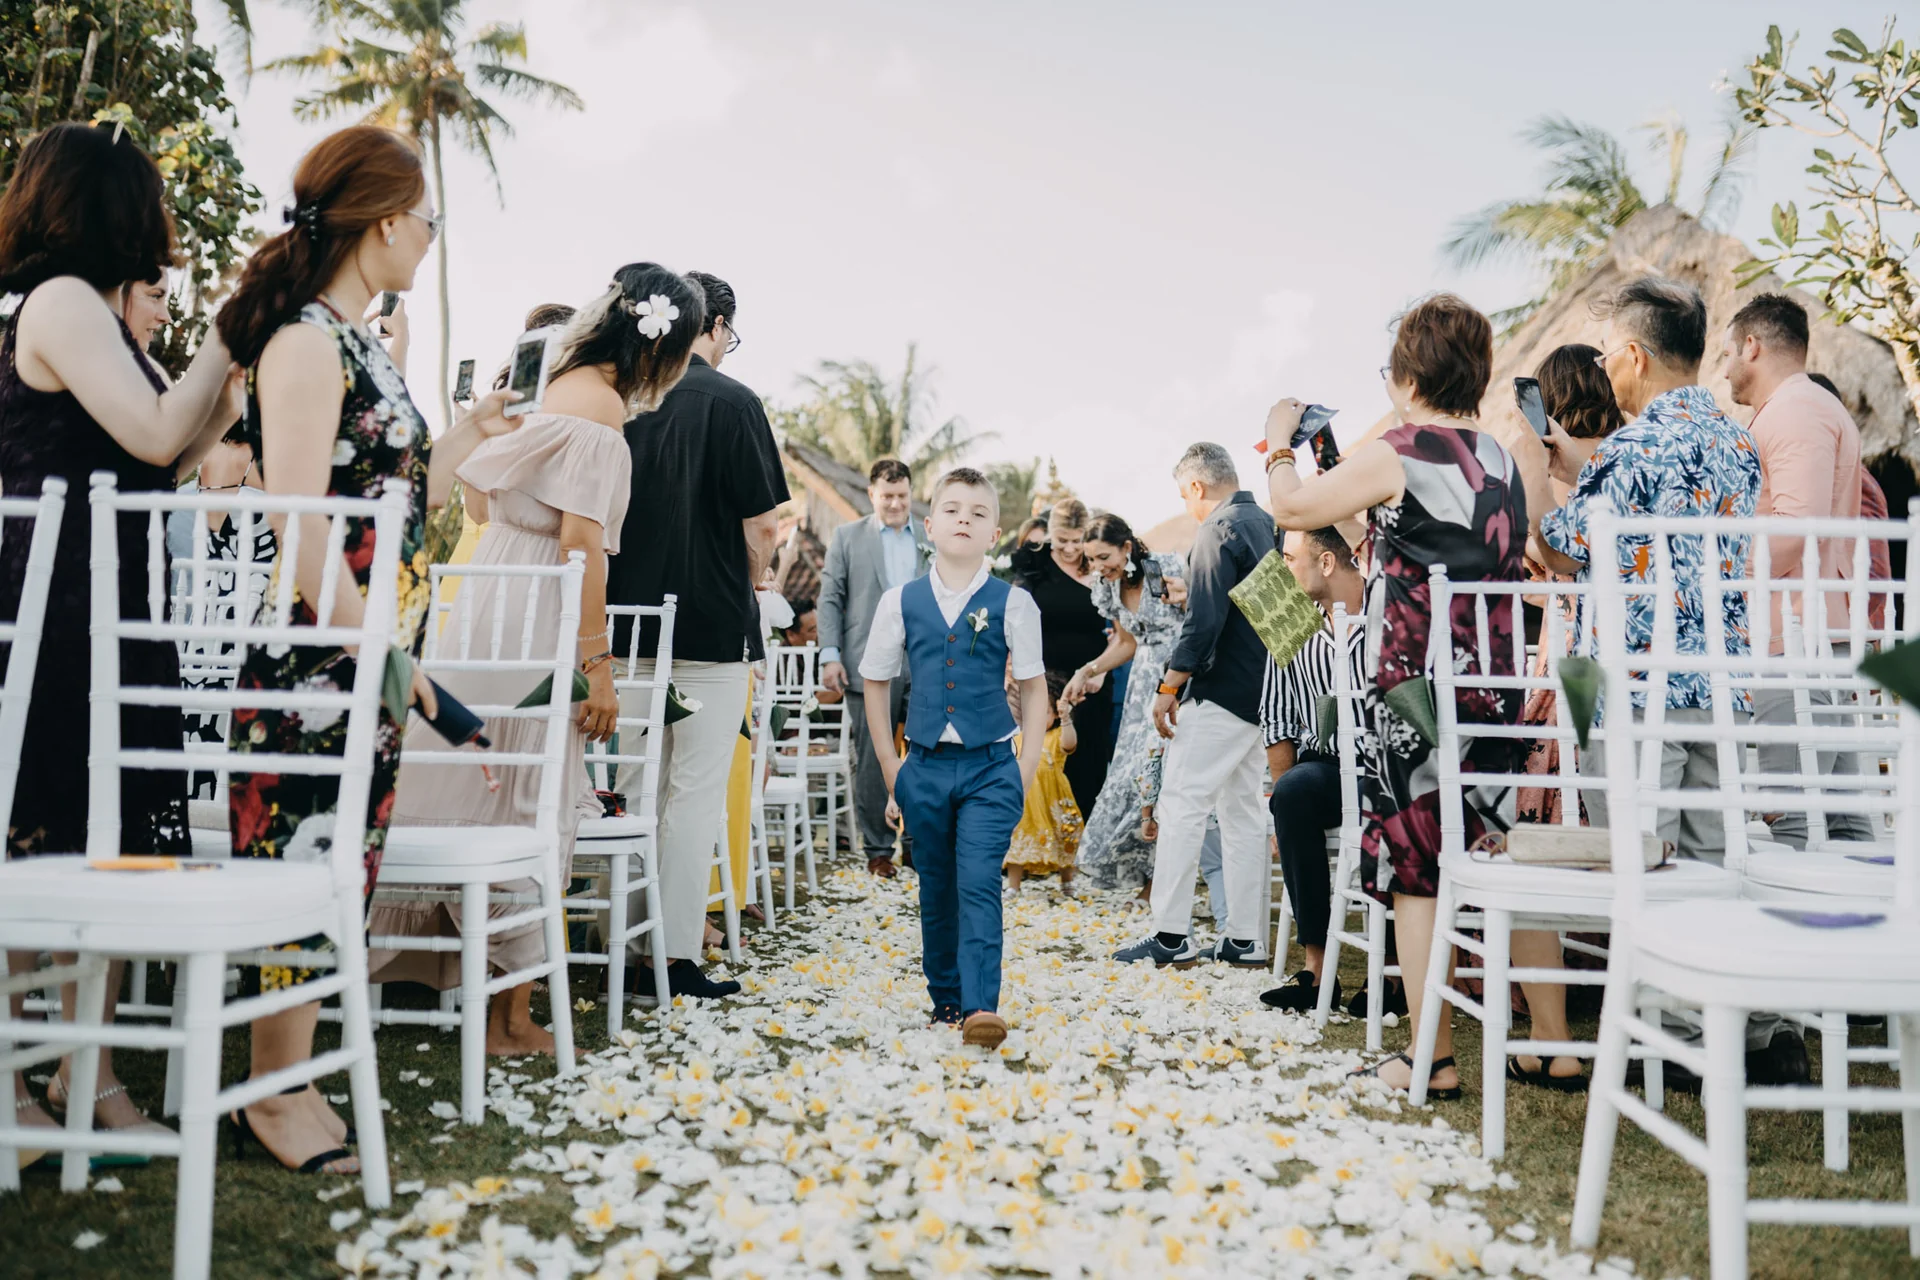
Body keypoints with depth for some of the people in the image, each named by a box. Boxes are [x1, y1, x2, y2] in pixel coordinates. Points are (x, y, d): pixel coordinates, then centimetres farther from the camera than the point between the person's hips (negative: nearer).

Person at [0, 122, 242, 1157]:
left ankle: (87, 1067, 20)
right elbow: (157, 436, -19)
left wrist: (233, 375, 15)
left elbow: (162, 461, 19)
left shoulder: (93, 313, 19)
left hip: (113, 619, 10)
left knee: (109, 845, 11)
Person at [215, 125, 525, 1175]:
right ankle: (277, 1091, 9)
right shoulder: (305, 342, -12)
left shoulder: (362, 347, 16)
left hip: (371, 654, 10)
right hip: (319, 654, -10)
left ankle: (292, 1074, 23)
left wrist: (470, 433, 25)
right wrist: (380, 647, -19)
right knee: (303, 853, -3)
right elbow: (301, 524, -19)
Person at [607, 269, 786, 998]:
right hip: (713, 620, -5)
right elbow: (759, 523, -10)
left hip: (629, 618, 5)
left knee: (635, 782, 13)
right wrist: (752, 582, 9)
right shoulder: (731, 402, -8)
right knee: (697, 791, 0)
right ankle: (678, 955, 2)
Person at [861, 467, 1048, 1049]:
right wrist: (891, 768, 9)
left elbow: (1034, 688, 5)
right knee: (936, 891, 11)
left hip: (990, 767, -2)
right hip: (924, 767, 2)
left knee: (979, 885, -11)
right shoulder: (901, 602, 3)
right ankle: (945, 999, 24)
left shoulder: (1012, 603, -1)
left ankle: (981, 1006, -13)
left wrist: (1025, 772, -1)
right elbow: (875, 683, 12)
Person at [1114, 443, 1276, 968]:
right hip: (1262, 692, 9)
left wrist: (1168, 688, -16)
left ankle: (1171, 934, -5)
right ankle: (1246, 938, 14)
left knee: (1182, 805, -5)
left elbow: (1203, 622, -20)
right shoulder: (1268, 526, 13)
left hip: (1221, 691, -9)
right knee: (1242, 810, 12)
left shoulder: (1218, 530, -13)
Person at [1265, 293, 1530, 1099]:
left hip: (1414, 689, -7)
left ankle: (1433, 1061, 4)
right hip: (1492, 686, 7)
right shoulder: (1502, 462, 14)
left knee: (1415, 874, 0)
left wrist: (1278, 444, 13)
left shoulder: (1398, 455, -9)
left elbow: (1291, 509, -5)